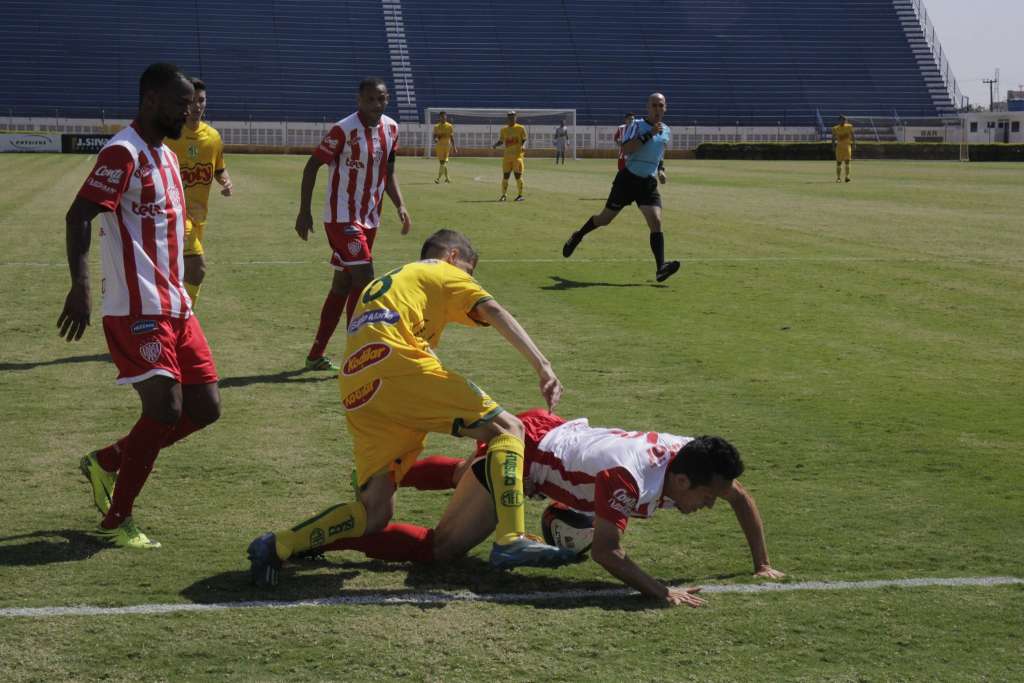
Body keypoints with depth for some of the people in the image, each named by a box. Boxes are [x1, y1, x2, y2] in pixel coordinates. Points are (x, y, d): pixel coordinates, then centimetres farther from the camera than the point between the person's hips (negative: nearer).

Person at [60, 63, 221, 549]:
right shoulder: (123, 153, -12)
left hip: (175, 308, 9)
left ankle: (105, 463, 22)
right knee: (164, 410, -13)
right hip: (138, 310, -9)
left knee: (205, 408, 6)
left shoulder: (167, 156, 17)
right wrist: (80, 287, -33)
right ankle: (116, 521, 3)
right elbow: (78, 216, -21)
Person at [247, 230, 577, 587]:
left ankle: (278, 545, -5)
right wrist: (543, 367, -8)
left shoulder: (380, 284, 40)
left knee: (375, 513, 9)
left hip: (356, 395, 7)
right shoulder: (444, 273, 19)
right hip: (399, 367, -7)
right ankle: (510, 540, -22)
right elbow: (493, 312, 2)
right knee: (507, 428, -2)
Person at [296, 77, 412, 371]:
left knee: (342, 285, 12)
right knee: (364, 280, -15)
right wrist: (304, 212, -13)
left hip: (369, 219, 8)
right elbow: (312, 166, -10)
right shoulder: (344, 130, -16)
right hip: (341, 218, -8)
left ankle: (316, 355, 21)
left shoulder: (390, 128, 5)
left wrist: (400, 206, 4)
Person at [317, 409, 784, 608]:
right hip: (520, 451, -8)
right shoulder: (626, 477, -38)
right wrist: (661, 592, -40)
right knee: (438, 548, -10)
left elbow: (741, 498, 1)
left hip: (546, 431, 8)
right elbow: (604, 552, -35)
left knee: (465, 475, 36)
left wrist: (761, 564, 3)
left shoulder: (690, 455, -16)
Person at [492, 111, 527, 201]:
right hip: (507, 156, 3)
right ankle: (504, 195, 13)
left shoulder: (520, 128, 1)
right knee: (505, 175, 2)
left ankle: (520, 195, 5)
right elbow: (501, 141, 14)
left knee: (518, 175, -5)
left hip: (518, 155, -3)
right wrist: (495, 145, -6)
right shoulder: (503, 130, 10)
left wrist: (523, 146, -17)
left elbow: (524, 140, 3)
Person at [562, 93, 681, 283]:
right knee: (605, 218, 9)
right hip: (628, 179, -4)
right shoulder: (637, 125, -8)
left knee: (656, 222, -15)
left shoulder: (666, 131, 10)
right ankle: (577, 236, 38)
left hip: (649, 183, 4)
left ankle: (661, 268, -23)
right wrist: (649, 134, -27)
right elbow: (625, 149, -24)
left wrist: (661, 169, 15)